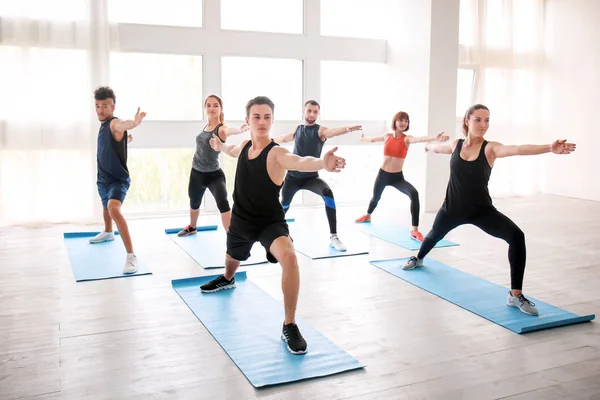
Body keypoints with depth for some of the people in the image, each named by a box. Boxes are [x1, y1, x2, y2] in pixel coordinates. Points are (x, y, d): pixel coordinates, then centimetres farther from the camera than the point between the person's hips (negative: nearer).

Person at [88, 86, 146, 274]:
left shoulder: (114, 124, -23)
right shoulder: (103, 125, 3)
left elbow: (122, 125, -52)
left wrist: (134, 123, -70)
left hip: (118, 179, -10)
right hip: (103, 178, 10)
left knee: (113, 208, -32)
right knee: (106, 206, 32)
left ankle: (131, 256, -33)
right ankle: (108, 233, 62)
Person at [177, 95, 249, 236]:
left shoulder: (221, 129, -19)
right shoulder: (206, 126, 2)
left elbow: (232, 130, -38)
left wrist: (241, 129, -52)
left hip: (214, 175, -7)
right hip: (196, 173, 7)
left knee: (223, 203, -29)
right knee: (194, 203, 26)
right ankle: (191, 227, 53)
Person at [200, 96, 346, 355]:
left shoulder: (276, 153, -24)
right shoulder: (245, 146, -4)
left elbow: (299, 162, -49)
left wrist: (322, 163, -72)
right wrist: (219, 146, 47)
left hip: (270, 222, -6)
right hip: (241, 220, 7)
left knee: (288, 257, -35)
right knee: (233, 257, 32)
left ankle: (289, 326, -21)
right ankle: (227, 279, 74)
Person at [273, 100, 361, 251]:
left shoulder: (320, 130, -8)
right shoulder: (298, 130, 7)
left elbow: (332, 131, -32)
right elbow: (284, 139, 29)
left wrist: (347, 129, -54)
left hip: (311, 177, -4)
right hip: (292, 176, 4)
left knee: (328, 193, -31)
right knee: (284, 203, 20)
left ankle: (333, 237, -29)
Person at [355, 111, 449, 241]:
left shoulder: (407, 139, -11)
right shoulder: (387, 136, -1)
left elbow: (419, 139, -34)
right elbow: (373, 139, 23)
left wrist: (435, 137, -55)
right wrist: (364, 138, 44)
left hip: (398, 177, -3)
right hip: (383, 174, 3)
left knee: (414, 194, -30)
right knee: (376, 197, 26)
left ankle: (415, 230, -27)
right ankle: (367, 216, 62)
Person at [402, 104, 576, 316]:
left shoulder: (491, 148, -16)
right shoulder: (455, 145, -7)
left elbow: (517, 149, -37)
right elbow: (437, 147, 19)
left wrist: (549, 148, -55)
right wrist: (427, 146, 43)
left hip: (481, 210, -3)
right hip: (452, 207, 3)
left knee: (516, 236, -26)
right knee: (435, 234, 29)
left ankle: (515, 295, -16)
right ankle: (418, 259, 67)